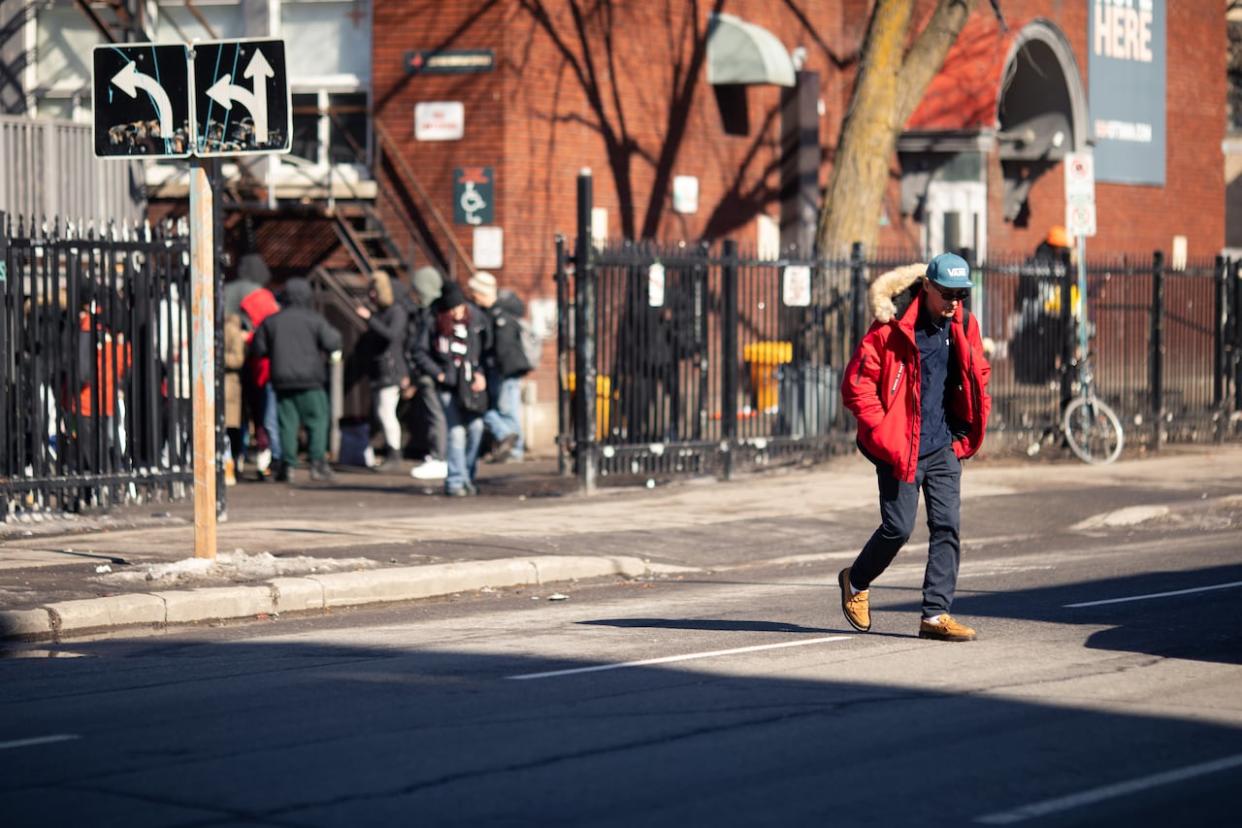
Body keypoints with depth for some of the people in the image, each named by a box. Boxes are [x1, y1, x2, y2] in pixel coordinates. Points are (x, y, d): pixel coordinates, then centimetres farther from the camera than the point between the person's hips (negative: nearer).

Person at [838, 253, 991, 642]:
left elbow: (978, 374, 20)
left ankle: (936, 614, 2)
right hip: (901, 448, -5)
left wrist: (969, 429, 10)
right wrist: (882, 431, -14)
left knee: (947, 527, -3)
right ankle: (855, 581, 27)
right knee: (898, 527, -1)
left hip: (944, 446, 5)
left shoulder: (964, 326, 4)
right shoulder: (892, 328, -13)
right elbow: (856, 384, -10)